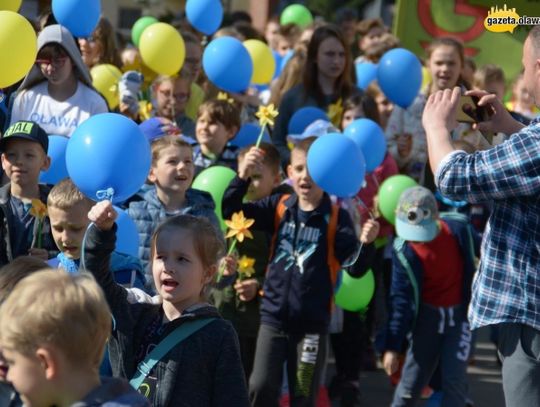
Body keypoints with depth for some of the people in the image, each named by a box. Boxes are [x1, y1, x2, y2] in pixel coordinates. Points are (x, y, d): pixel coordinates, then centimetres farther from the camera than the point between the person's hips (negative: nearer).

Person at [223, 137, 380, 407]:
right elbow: (230, 211, -3)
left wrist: (365, 243, -33)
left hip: (313, 323, -2)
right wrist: (242, 176, -19)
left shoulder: (336, 218, -6)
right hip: (273, 316, 2)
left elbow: (355, 268, -12)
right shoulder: (279, 207, 2)